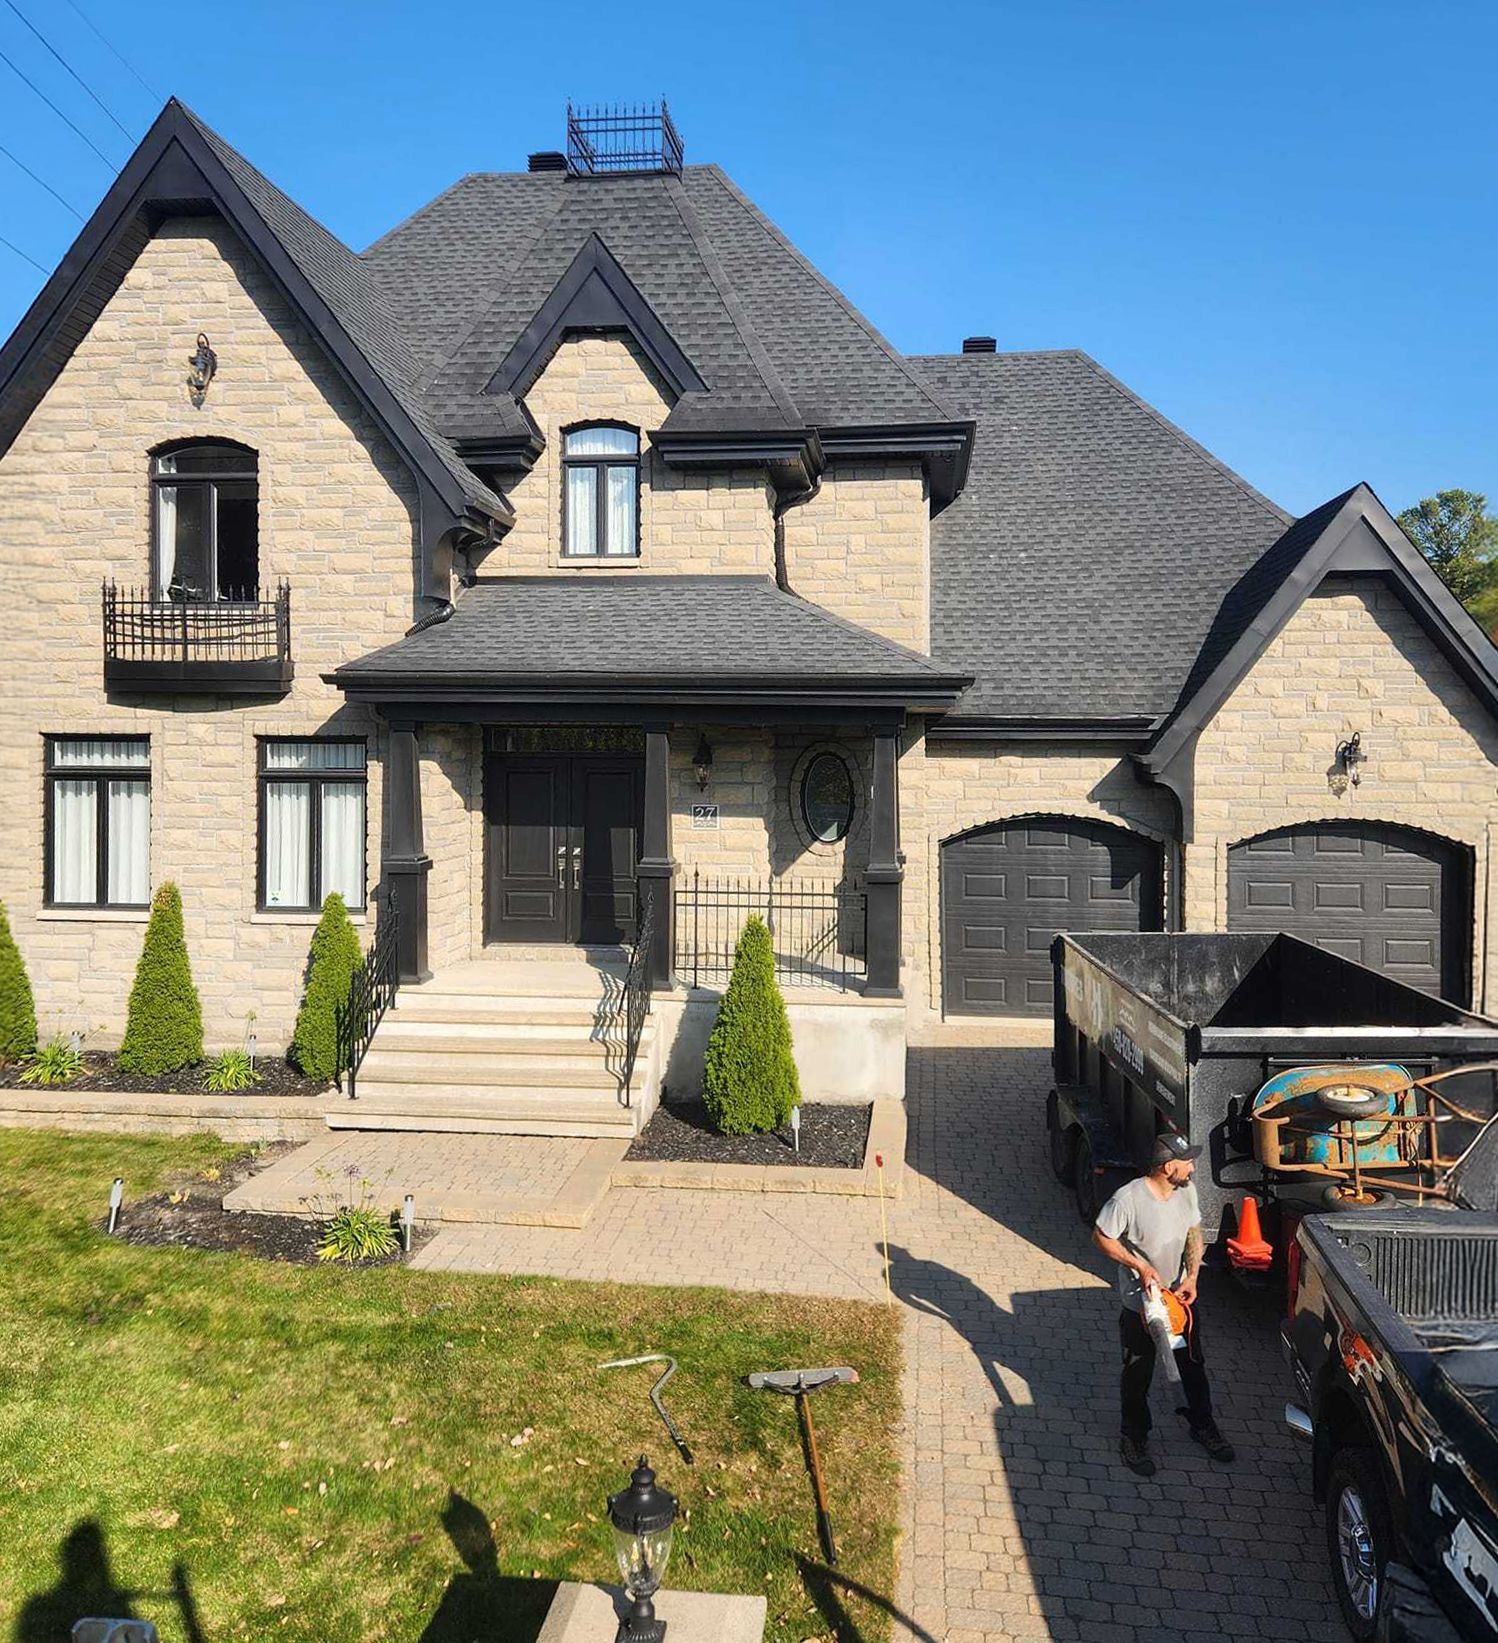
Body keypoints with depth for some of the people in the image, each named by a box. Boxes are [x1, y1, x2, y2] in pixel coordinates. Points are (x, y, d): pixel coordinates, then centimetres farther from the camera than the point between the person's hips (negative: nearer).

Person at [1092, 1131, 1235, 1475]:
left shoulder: (1187, 1191, -10)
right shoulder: (1128, 1199, -29)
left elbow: (1194, 1234, 1)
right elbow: (1101, 1237, -17)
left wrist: (1192, 1276, -13)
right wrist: (1140, 1266, -23)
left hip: (1181, 1296, 5)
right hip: (1140, 1303, -5)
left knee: (1193, 1365, 23)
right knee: (1137, 1374, 13)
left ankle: (1203, 1424, 46)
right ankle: (1134, 1437, 34)